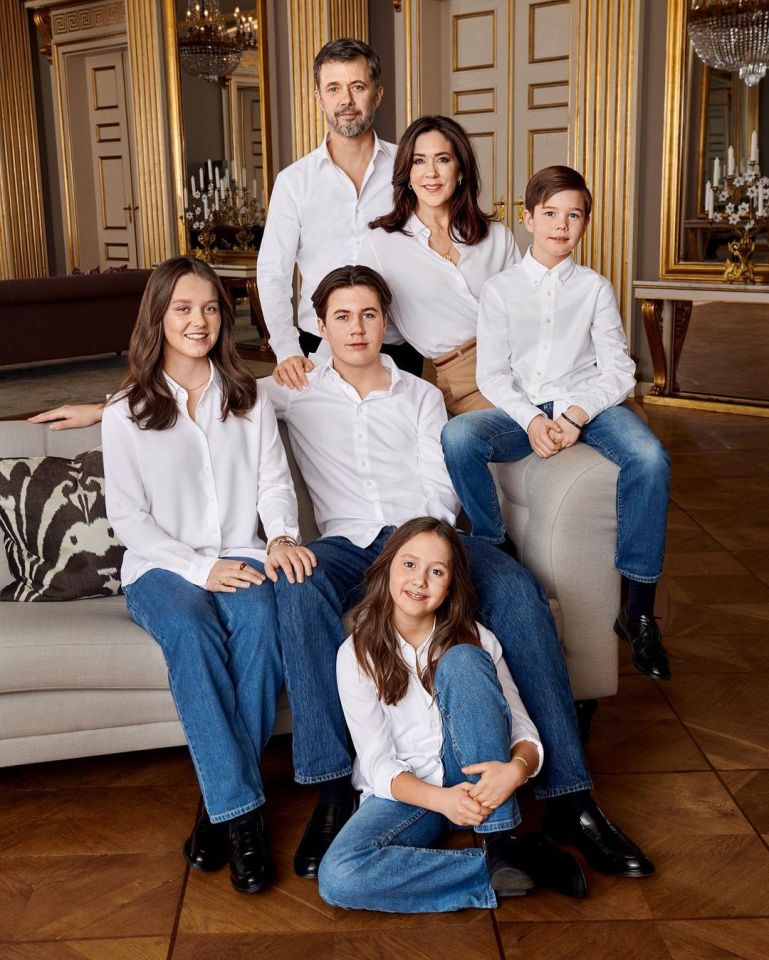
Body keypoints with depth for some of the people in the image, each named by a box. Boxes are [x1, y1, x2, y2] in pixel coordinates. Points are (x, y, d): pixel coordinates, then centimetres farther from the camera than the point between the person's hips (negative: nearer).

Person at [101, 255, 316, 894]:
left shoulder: (249, 398, 12)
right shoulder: (127, 414, 3)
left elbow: (275, 481, 7)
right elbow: (127, 516, -2)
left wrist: (281, 537, -15)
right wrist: (200, 567, -15)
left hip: (240, 558, 2)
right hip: (162, 567, -1)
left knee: (259, 618, -33)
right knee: (190, 629, -35)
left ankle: (222, 797, -22)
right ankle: (242, 812, -31)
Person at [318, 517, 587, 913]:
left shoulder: (475, 640, -3)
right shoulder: (356, 654, -7)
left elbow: (525, 732, -6)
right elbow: (377, 764, -11)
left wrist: (516, 769, -31)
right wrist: (439, 800, -31)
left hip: (476, 776, 1)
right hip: (404, 790, 0)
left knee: (462, 661, -26)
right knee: (336, 877, -32)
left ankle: (500, 843, -25)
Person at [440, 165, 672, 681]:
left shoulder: (596, 287, 10)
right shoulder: (501, 289, 10)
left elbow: (619, 371, 2)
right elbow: (491, 373, 2)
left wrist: (576, 415, -16)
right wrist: (531, 420, -16)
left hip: (587, 404, 0)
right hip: (520, 410, 0)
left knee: (650, 459, -30)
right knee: (457, 436, -31)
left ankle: (639, 609, -20)